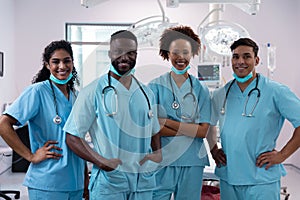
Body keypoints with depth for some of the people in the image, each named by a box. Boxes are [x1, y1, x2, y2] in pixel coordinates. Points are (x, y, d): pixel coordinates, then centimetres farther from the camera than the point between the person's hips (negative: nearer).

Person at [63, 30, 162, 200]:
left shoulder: (147, 93, 11)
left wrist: (158, 153, 2)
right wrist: (102, 162, -17)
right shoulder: (93, 92, -5)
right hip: (108, 181, -4)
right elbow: (73, 137, -6)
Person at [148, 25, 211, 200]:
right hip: (162, 161, -2)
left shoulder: (201, 89, 6)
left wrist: (166, 122, -12)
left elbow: (204, 131, -4)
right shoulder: (156, 86, 0)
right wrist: (190, 129, -13)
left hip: (192, 162, 2)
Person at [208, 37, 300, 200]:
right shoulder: (220, 95, 8)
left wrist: (282, 155, -10)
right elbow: (210, 123, 24)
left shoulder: (276, 92, -6)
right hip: (227, 177, 4)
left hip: (262, 180, -4)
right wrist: (213, 149, 12)